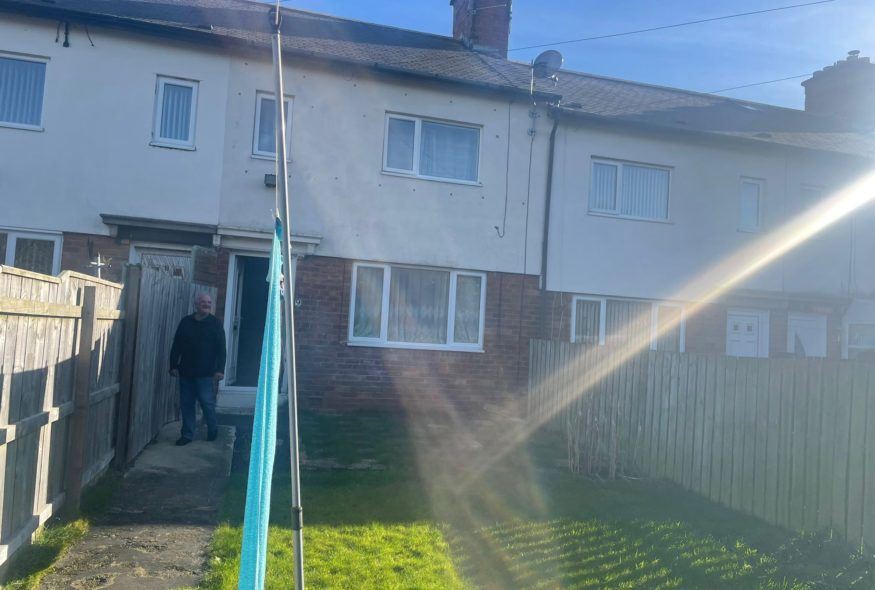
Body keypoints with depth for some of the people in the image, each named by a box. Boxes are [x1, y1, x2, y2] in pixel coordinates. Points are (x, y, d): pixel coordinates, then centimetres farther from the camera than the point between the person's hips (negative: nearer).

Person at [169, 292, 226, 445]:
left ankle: (213, 430, 20)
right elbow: (176, 345, 11)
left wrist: (220, 369, -11)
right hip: (186, 371, 3)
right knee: (186, 404, 7)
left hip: (206, 373, -3)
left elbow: (221, 348, -5)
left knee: (207, 402, -3)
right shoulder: (186, 322, 7)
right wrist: (173, 365, 5)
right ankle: (187, 434, 18)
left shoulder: (215, 323, -1)